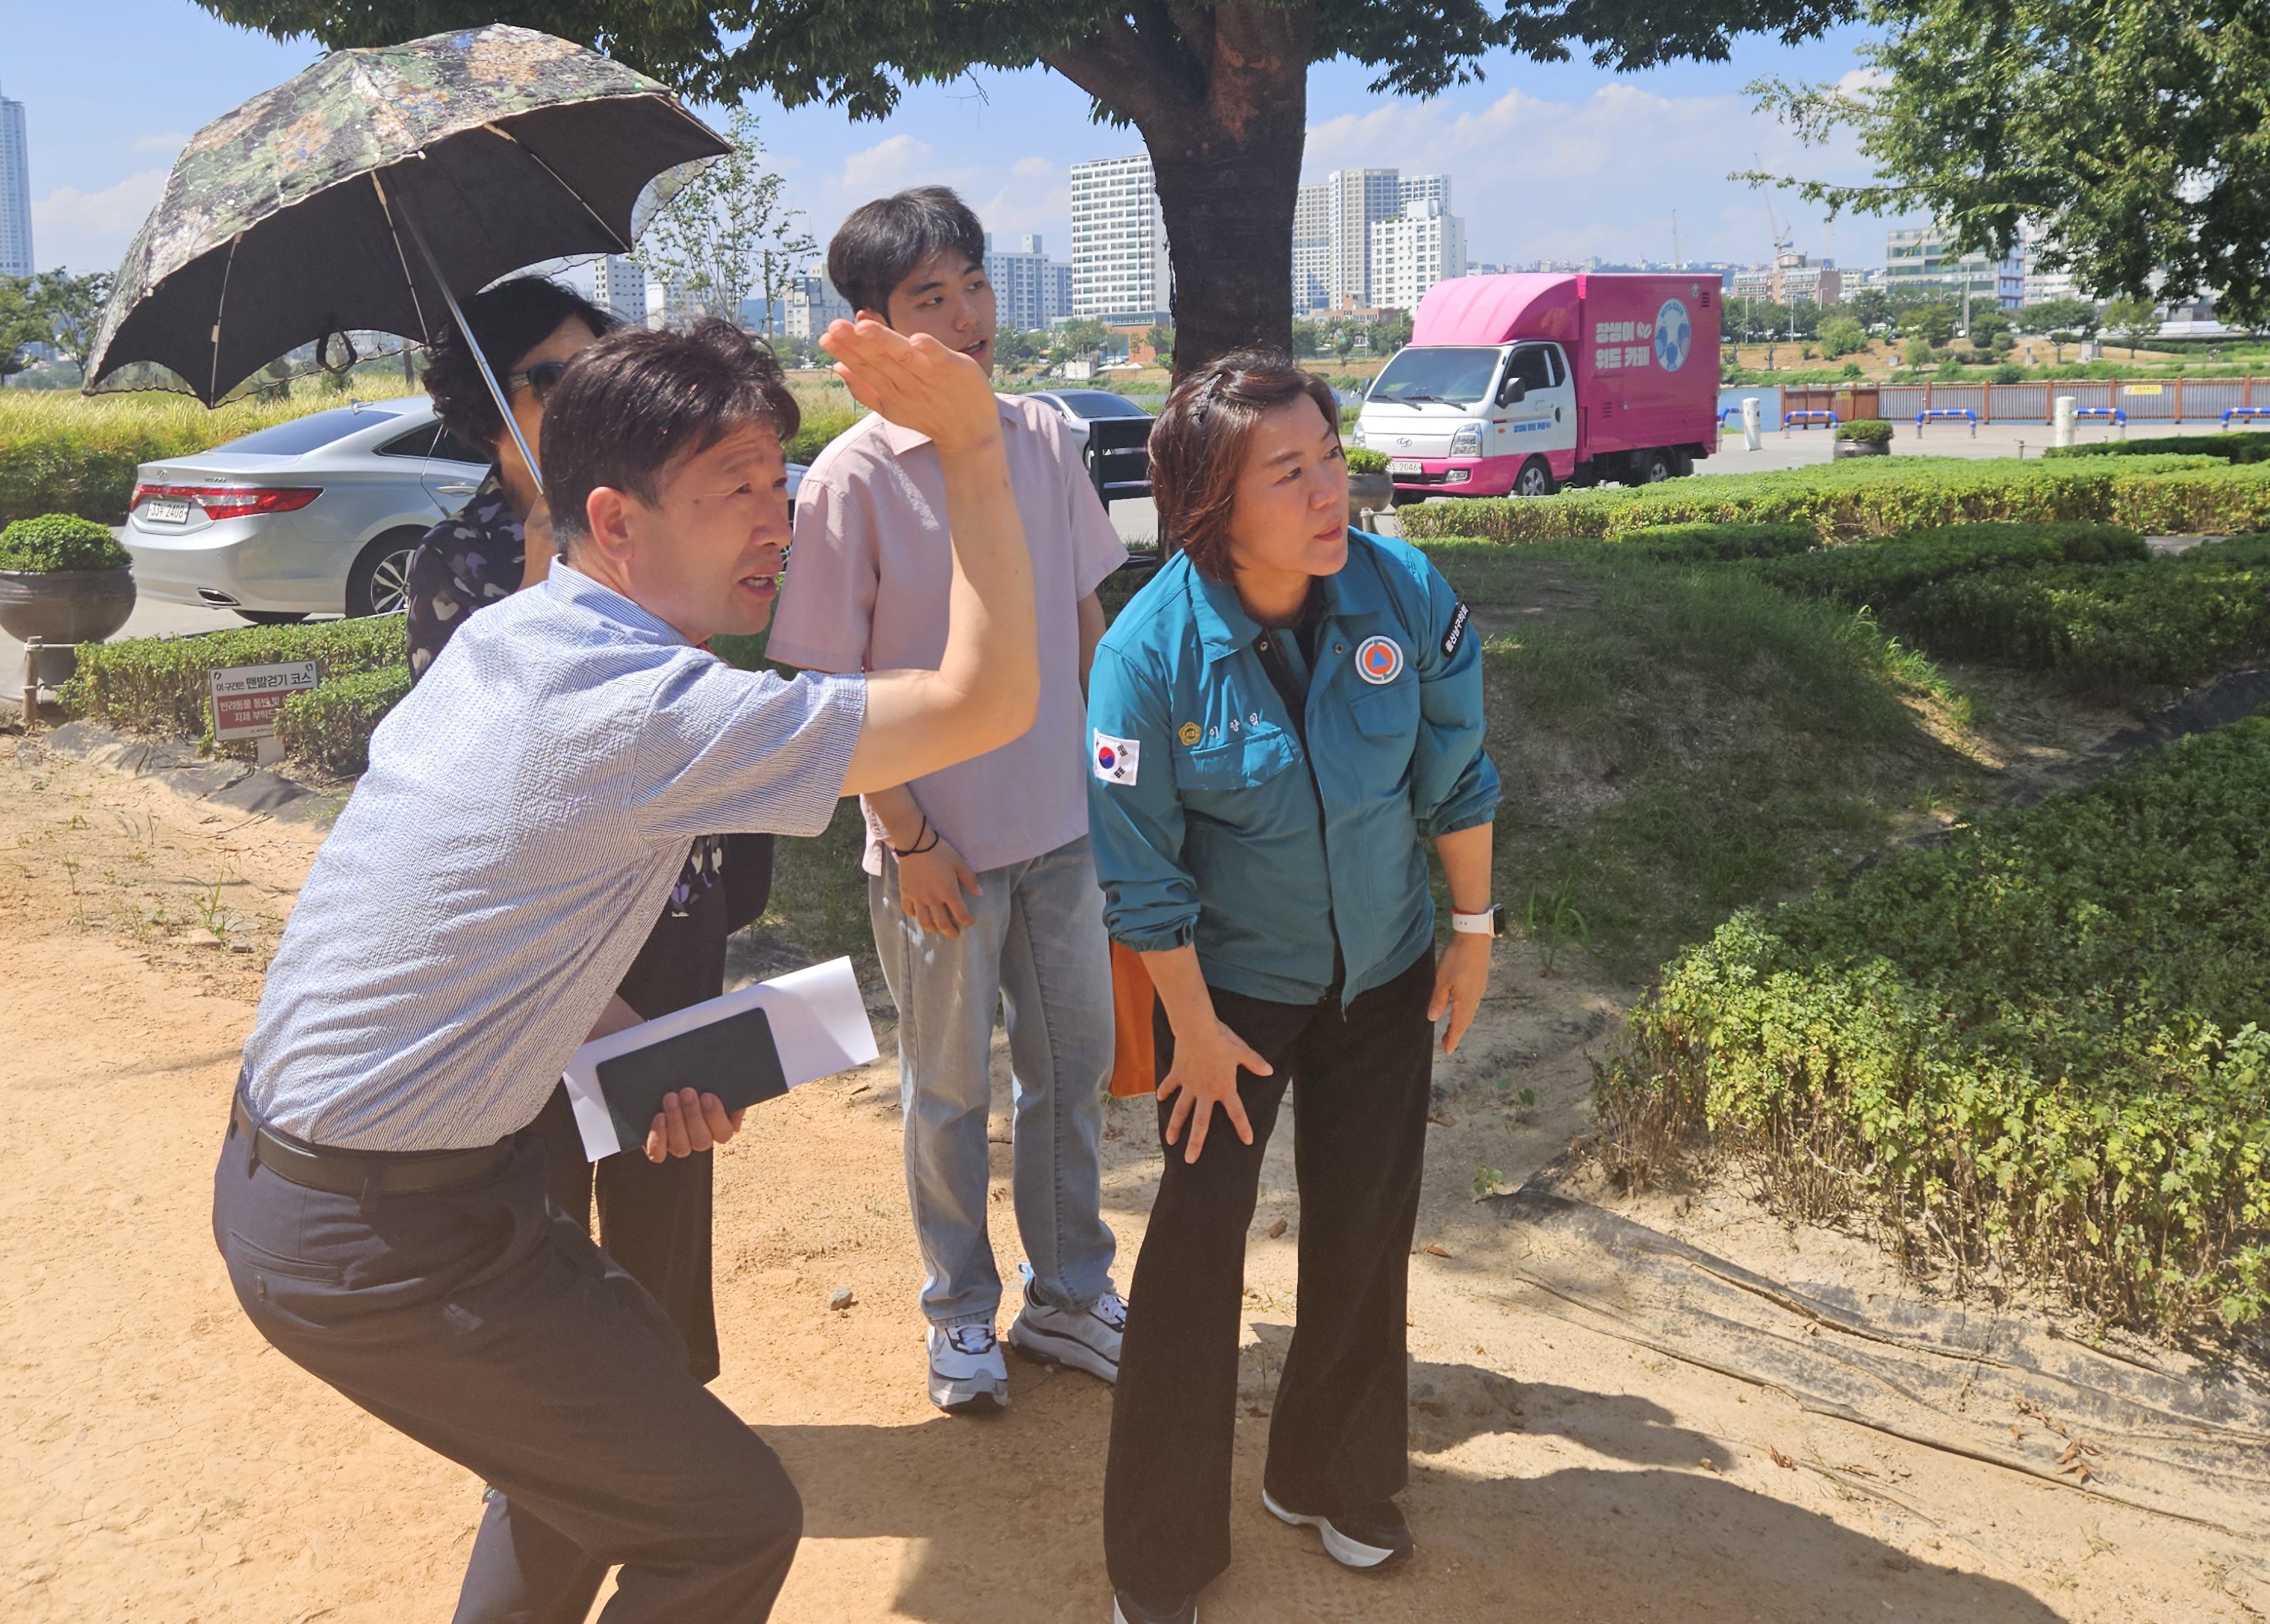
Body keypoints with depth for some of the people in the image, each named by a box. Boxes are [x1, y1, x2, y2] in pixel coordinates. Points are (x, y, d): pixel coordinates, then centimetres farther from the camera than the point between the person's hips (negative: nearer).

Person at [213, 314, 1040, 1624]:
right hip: (378, 1244, -10)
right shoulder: (645, 714, -26)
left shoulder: (508, 635, 4)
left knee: (632, 1378, 28)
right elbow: (989, 701, -25)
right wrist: (973, 439, -25)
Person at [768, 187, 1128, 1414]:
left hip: (1063, 827, 5)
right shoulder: (854, 478, -14)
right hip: (939, 847, -4)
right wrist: (910, 839, -13)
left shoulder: (1045, 438, 0)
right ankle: (960, 1314, 31)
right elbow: (830, 686, -11)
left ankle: (1070, 1296, 34)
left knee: (1073, 1066, 16)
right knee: (950, 1089, 11)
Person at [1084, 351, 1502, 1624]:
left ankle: (1335, 1480, 39)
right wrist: (1197, 1029, -10)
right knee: (1198, 1247, 1)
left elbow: (1455, 771, -4)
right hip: (1235, 985, -3)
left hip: (1385, 972, 3)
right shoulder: (1152, 649, -25)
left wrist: (1474, 930, 3)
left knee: (1366, 1236, 15)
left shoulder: (1406, 591, -19)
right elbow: (1142, 870, -16)